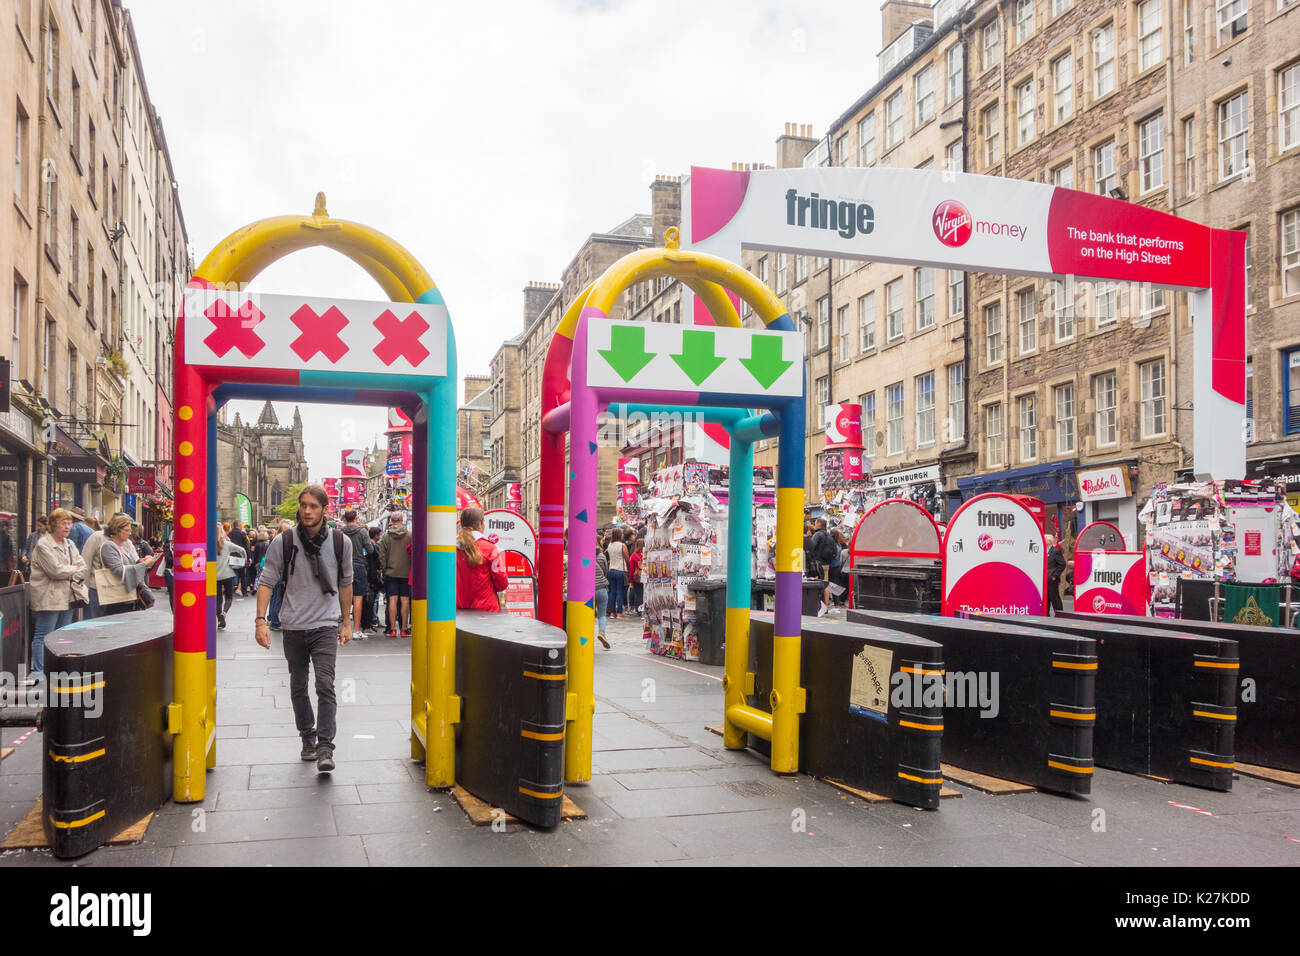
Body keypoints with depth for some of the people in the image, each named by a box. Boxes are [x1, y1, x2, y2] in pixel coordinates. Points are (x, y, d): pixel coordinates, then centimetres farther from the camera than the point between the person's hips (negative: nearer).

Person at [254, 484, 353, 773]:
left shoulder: (340, 542, 1)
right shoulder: (283, 542, -3)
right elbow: (266, 581, 0)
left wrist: (345, 622, 15)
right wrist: (260, 620, -10)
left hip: (326, 625, -1)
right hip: (293, 626, 2)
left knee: (325, 685, -14)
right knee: (298, 687, 13)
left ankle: (325, 748, -13)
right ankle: (308, 738, 30)